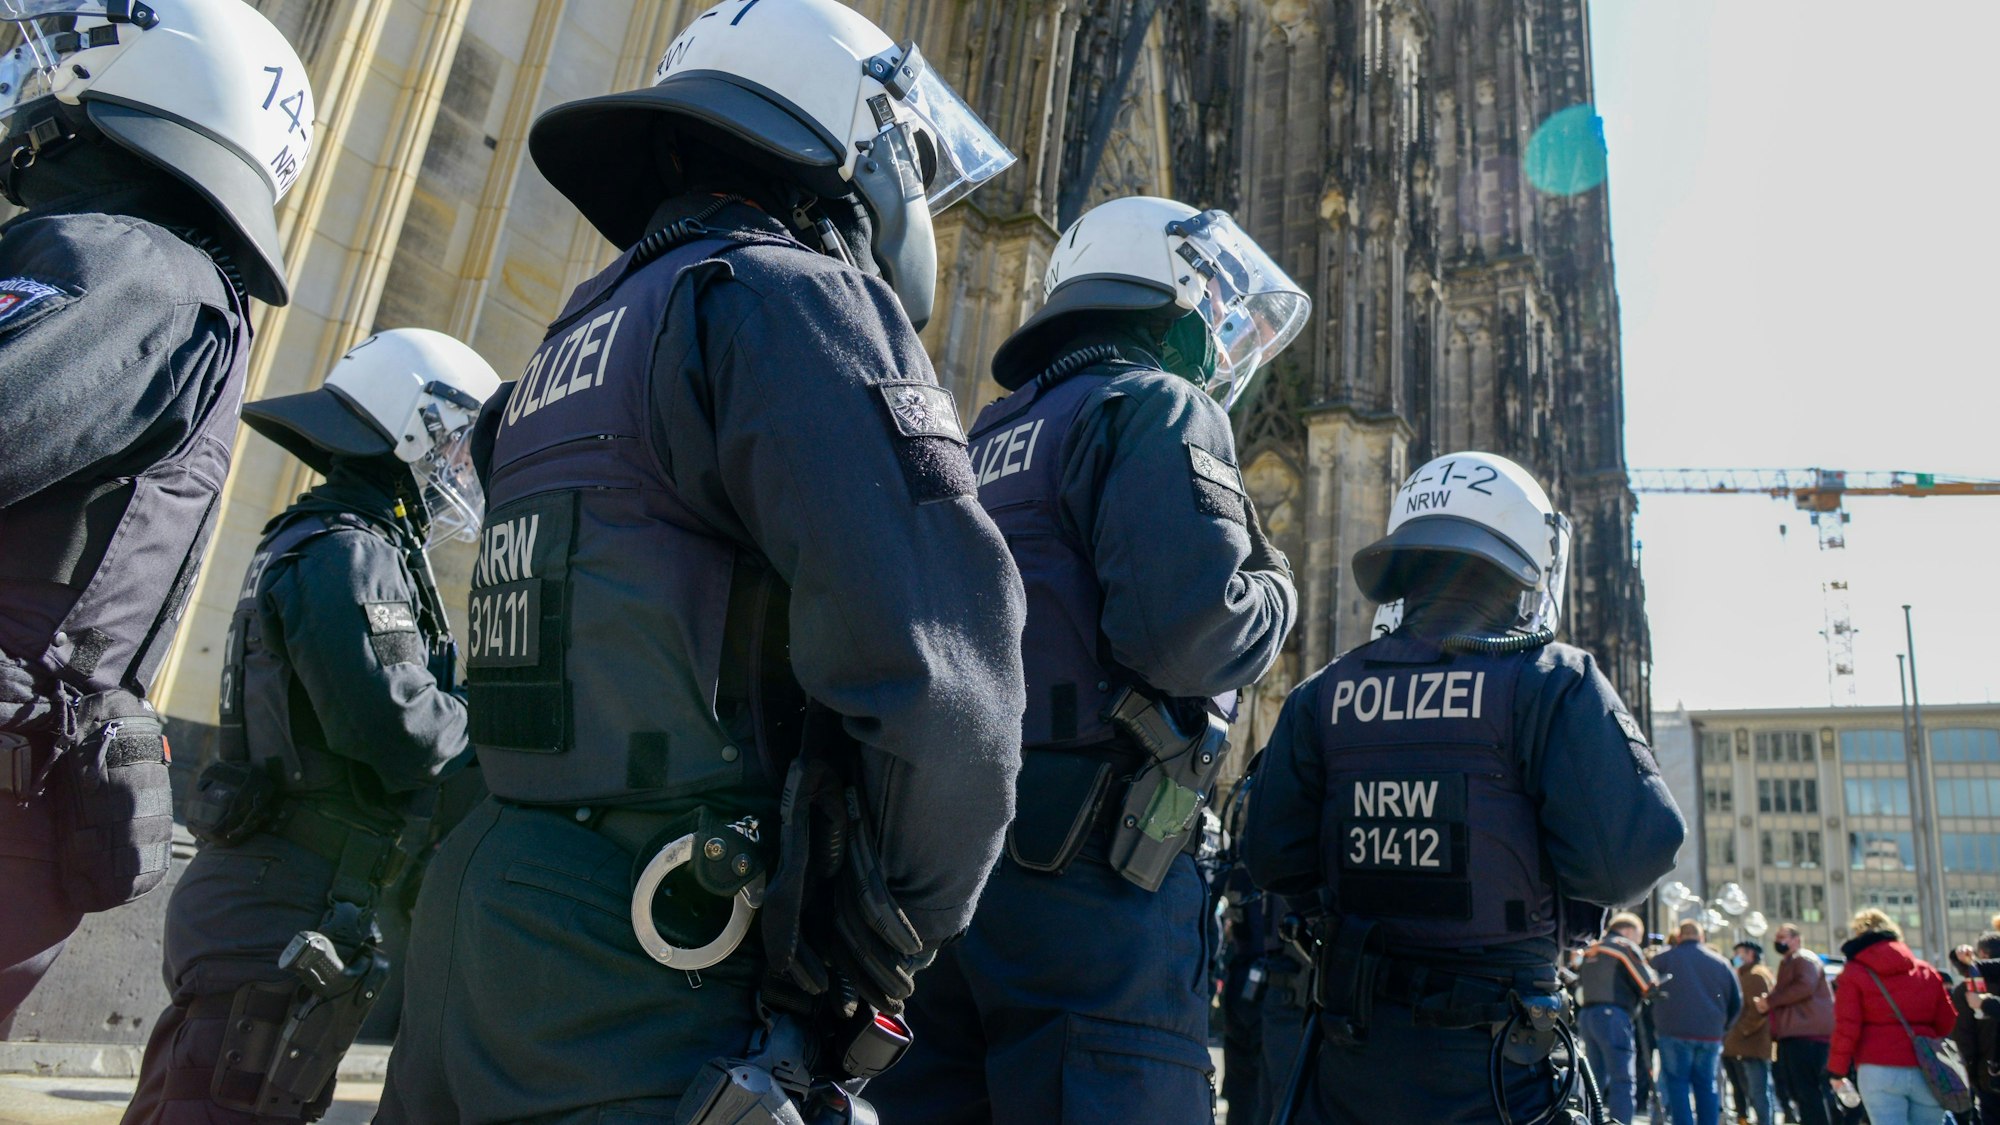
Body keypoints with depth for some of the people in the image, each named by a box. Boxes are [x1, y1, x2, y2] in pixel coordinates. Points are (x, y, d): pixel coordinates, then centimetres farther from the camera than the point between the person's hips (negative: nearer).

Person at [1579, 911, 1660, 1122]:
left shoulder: (1591, 950, 22)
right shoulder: (1626, 947, 1)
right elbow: (1649, 986, -2)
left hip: (1585, 1015, 7)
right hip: (1612, 1016, -7)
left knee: (1597, 1079, 14)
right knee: (1623, 1079, -7)